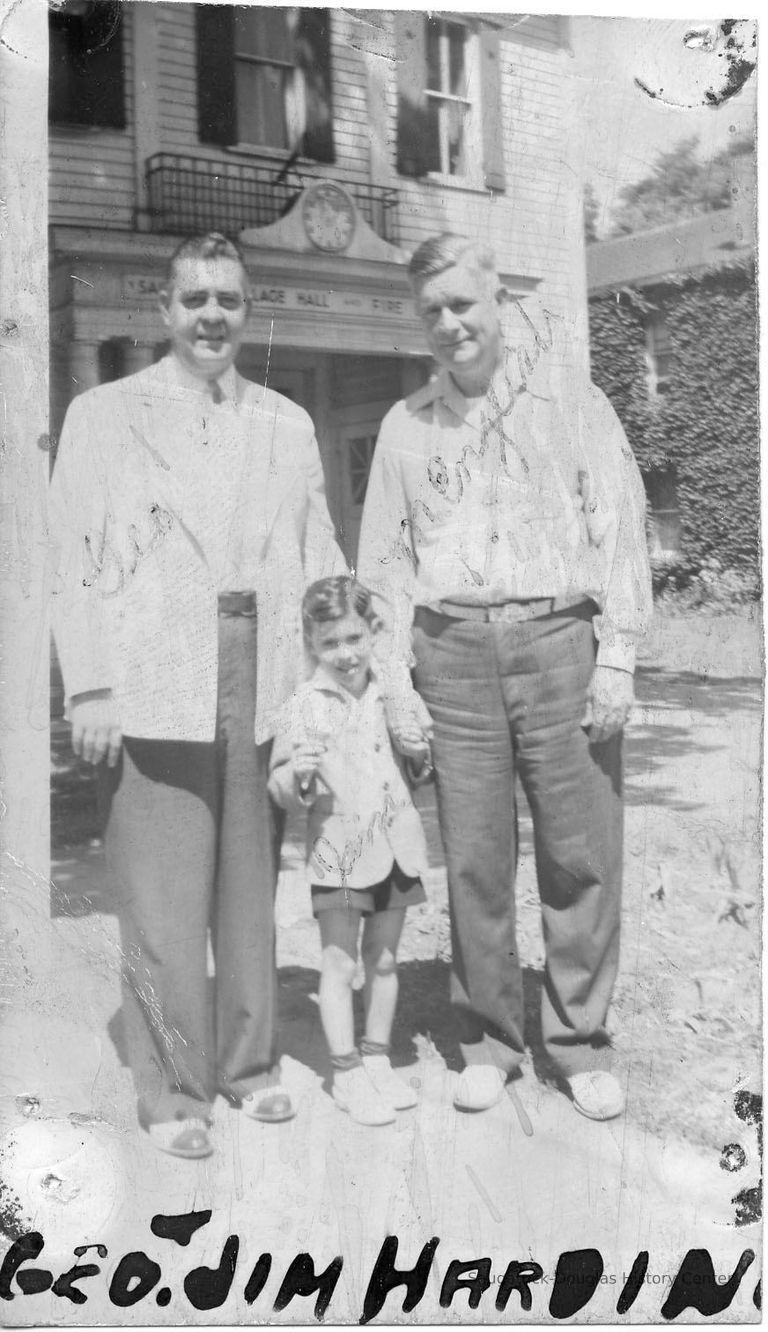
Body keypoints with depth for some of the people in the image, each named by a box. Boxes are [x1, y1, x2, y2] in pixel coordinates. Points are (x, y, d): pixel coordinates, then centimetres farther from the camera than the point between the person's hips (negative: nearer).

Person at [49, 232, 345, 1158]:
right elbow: (76, 562, 1)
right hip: (152, 690, -3)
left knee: (251, 889, 9)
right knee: (162, 902, -1)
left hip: (264, 689, 3)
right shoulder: (103, 416, 6)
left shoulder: (287, 425, 15)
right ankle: (171, 1092, 13)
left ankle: (249, 1064, 25)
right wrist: (90, 689, -7)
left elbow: (318, 561, 15)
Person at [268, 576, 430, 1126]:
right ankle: (348, 1072, 14)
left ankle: (378, 1059, 28)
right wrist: (297, 776, -28)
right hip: (338, 852, -4)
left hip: (395, 845, 4)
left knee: (384, 959, 14)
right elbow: (281, 791, -8)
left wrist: (424, 755, -1)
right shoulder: (306, 706, -8)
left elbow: (420, 767, 20)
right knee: (340, 963, 2)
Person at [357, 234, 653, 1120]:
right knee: (474, 857, 3)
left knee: (581, 854, 0)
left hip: (559, 637, -1)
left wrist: (618, 655, -5)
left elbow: (619, 527, 3)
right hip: (454, 649, 2)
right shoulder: (407, 425, 15)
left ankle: (580, 1041, 14)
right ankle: (488, 1039, 18)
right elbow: (387, 559, 14)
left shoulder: (569, 399, 8)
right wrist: (394, 675, 5)